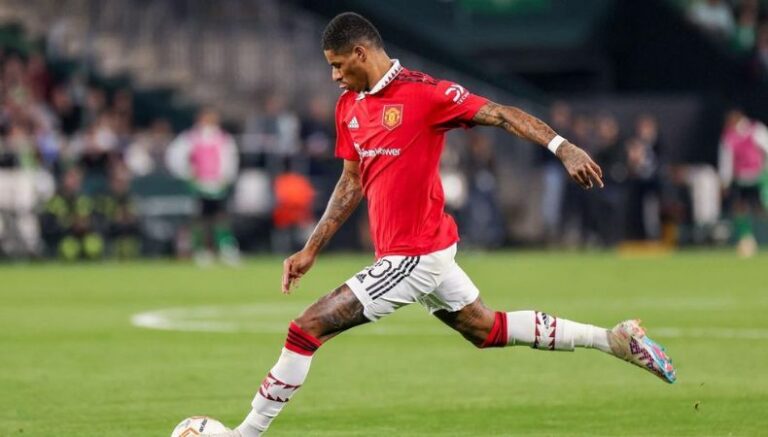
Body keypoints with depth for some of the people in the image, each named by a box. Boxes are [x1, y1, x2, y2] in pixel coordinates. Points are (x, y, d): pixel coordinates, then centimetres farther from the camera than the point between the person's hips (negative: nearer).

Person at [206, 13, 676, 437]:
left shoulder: (422, 92, -16)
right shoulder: (349, 106, 9)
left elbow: (501, 115, -17)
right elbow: (352, 182, 17)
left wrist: (562, 147, -30)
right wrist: (310, 250, 14)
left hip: (414, 257, -9)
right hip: (425, 249, 9)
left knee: (307, 328, -11)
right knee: (488, 329, 20)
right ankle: (615, 339, 27)